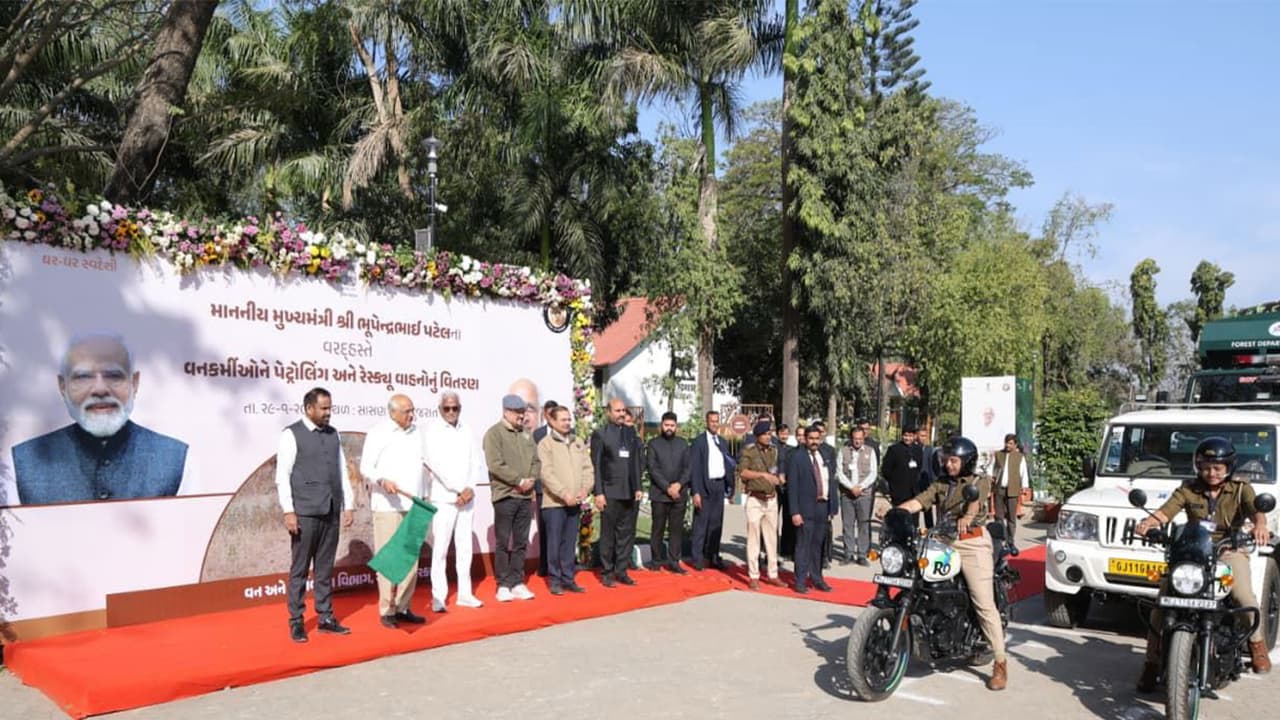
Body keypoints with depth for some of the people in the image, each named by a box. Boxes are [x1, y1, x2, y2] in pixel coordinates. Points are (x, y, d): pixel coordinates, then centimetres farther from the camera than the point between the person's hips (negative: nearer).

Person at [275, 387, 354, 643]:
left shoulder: (333, 434, 12)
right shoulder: (291, 435, -4)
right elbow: (282, 476, -7)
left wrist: (348, 505, 10)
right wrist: (288, 512, -13)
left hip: (331, 512, 5)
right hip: (304, 513, -5)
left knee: (325, 568, 11)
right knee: (299, 569, 3)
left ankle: (326, 618, 18)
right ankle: (296, 622, 12)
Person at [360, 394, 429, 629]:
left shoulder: (416, 433, 12)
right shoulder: (378, 434, -3)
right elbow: (365, 467, -6)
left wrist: (423, 497, 15)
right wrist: (382, 480, -24)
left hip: (413, 505, 5)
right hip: (387, 506, -5)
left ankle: (403, 608, 15)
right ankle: (387, 611, 5)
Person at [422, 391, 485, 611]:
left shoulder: (466, 430, 11)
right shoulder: (431, 430, -4)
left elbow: (476, 461, 9)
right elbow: (436, 463, -12)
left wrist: (470, 488, -5)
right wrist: (459, 489, -12)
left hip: (467, 498, 5)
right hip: (443, 498, -5)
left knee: (465, 548, 9)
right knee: (440, 549, -5)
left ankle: (465, 594, 16)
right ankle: (438, 597, 1)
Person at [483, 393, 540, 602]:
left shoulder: (526, 435, 14)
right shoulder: (494, 433, -5)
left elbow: (535, 461, 13)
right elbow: (495, 465, -14)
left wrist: (530, 480, -5)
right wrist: (519, 480, -13)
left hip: (526, 496, 6)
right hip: (505, 495, -5)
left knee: (521, 543, 9)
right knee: (503, 543, -1)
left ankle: (517, 583, 16)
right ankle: (503, 585, 6)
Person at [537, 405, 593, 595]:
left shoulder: (578, 443, 12)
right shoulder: (545, 444, -4)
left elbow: (588, 469, 10)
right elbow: (546, 473, -12)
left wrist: (585, 489, -6)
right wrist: (564, 493, -17)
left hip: (575, 502, 5)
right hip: (554, 502, -5)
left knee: (569, 543, 10)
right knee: (554, 543, 0)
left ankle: (568, 578, 17)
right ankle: (555, 580, 9)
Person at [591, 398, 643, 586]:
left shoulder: (631, 432, 12)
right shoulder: (600, 434, -3)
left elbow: (636, 461, 13)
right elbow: (595, 466, -6)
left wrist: (638, 487, 7)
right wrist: (598, 493, -11)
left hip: (629, 493, 5)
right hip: (610, 493, -5)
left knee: (627, 534, 7)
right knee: (608, 535, 3)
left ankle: (621, 571, 16)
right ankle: (607, 573, 11)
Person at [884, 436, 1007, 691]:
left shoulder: (980, 482, 7)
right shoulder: (941, 485, 19)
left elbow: (975, 500, -16)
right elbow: (918, 502, 6)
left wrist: (968, 517, -38)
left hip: (973, 544, -5)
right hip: (944, 544, 5)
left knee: (985, 605, -8)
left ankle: (1000, 663, -3)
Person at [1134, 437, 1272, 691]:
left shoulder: (1241, 489, 3)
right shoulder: (1188, 490, 5)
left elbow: (1256, 509, -16)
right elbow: (1165, 512, -9)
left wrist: (1260, 525, -41)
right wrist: (1148, 522, -32)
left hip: (1229, 551, -1)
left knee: (1244, 597, -28)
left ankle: (1257, 643, 7)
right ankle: (1151, 664, -5)